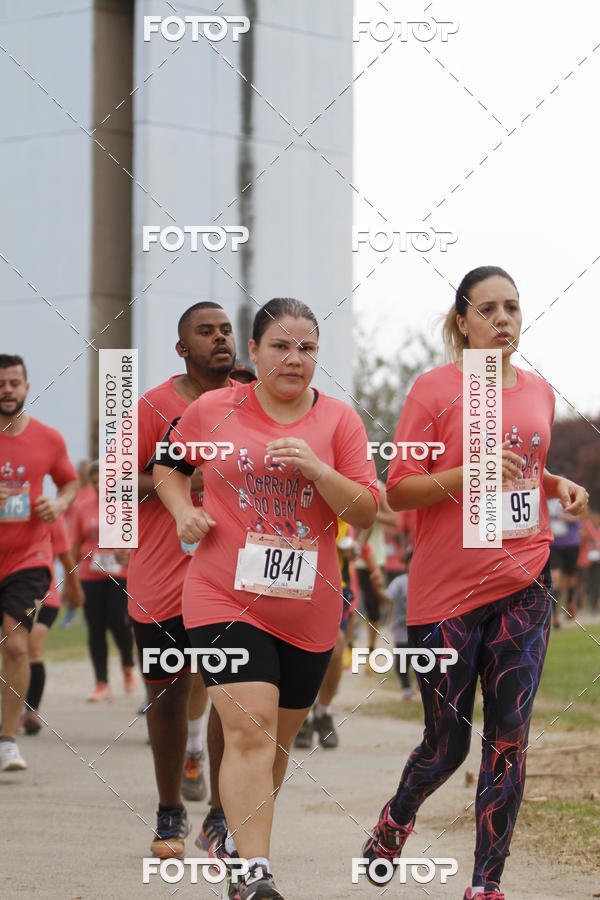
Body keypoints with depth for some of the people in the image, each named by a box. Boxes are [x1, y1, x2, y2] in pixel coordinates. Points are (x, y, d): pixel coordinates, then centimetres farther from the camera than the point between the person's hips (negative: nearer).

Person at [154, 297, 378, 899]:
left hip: (308, 606, 3)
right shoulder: (211, 410, 2)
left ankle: (238, 837, 37)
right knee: (249, 733, -16)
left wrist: (316, 469, -17)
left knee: (277, 740, 15)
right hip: (225, 598, -3)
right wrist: (182, 509, 0)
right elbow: (168, 465, 20)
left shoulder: (339, 420, 3)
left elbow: (367, 514, -1)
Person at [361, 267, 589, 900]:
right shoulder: (434, 390, -4)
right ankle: (396, 818, 36)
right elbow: (397, 491, -6)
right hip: (446, 587, -4)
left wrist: (559, 486, 7)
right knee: (447, 745, 4)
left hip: (523, 584, 4)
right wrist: (470, 472, -20)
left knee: (508, 740, -3)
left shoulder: (539, 392, 12)